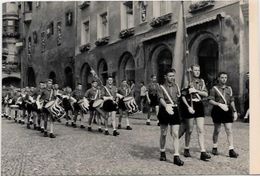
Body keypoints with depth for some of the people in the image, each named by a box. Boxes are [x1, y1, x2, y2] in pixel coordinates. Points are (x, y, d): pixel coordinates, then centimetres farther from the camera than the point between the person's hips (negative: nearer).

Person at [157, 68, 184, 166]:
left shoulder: (176, 86, 11)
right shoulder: (161, 87, -3)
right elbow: (161, 98, -21)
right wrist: (166, 106, -38)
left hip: (174, 110, 3)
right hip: (164, 111, -3)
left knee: (175, 134, -4)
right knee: (163, 134, 11)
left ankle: (176, 157, -5)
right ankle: (162, 152, 30)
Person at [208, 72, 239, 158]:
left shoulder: (229, 88, 13)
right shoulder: (214, 88, -1)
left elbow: (232, 101, 17)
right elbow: (210, 100, -6)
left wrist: (234, 111, 12)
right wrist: (219, 104, -19)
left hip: (227, 111, 3)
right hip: (217, 111, -3)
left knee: (229, 131, -2)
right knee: (217, 130, 7)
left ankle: (231, 150, -1)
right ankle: (214, 148, 22)